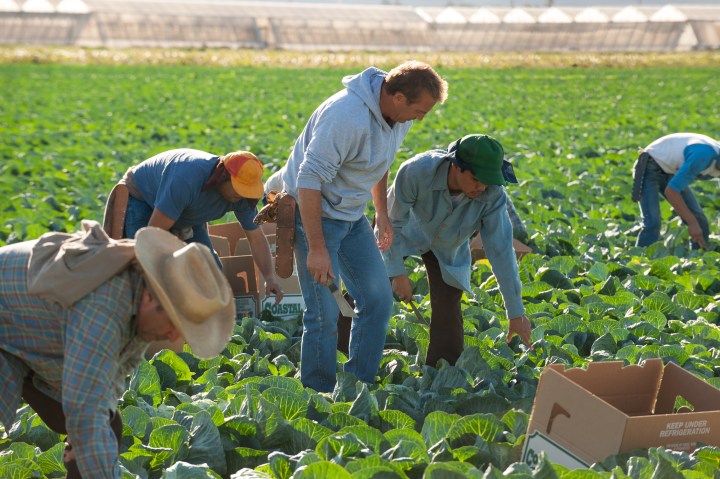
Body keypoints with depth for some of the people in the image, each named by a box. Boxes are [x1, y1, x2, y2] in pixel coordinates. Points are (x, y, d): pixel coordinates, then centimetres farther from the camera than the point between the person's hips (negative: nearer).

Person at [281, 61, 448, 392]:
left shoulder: (398, 114, -3)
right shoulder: (347, 117, -31)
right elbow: (309, 180, -30)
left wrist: (382, 212, 19)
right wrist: (317, 249, -29)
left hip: (352, 215, 9)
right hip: (315, 212, -8)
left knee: (377, 299, 7)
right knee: (325, 312, -8)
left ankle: (359, 385, 19)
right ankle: (318, 397, 6)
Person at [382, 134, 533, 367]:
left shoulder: (493, 195, -34)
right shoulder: (416, 171, -40)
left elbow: (501, 250, -29)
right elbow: (393, 222, -25)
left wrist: (516, 312, -25)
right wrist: (397, 272, -21)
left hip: (448, 249, 1)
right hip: (408, 232, -1)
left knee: (448, 313, -7)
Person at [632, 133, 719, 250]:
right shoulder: (703, 155, -34)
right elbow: (671, 190, -31)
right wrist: (692, 222, -27)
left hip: (671, 172, 8)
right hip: (650, 168, -8)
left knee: (700, 222, 1)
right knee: (652, 223, -23)